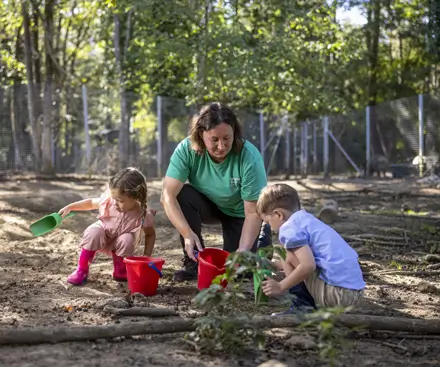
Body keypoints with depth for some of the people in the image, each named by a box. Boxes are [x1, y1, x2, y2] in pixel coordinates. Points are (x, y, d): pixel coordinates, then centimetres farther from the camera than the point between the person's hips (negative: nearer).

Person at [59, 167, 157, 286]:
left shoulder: (143, 215, -29)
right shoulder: (109, 200, -27)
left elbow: (150, 234, -11)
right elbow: (91, 203, -6)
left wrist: (146, 256, -21)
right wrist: (70, 207, -11)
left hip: (119, 244, 0)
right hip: (102, 235, 0)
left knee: (127, 240, -34)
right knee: (94, 233, -33)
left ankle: (121, 271, -5)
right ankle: (82, 270, -16)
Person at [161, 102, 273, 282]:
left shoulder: (249, 157, -33)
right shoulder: (187, 149, -28)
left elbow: (253, 213, -29)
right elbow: (168, 195, -33)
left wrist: (243, 250, -41)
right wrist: (187, 234, -44)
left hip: (239, 213, -2)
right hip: (208, 205, 2)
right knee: (183, 195, -30)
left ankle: (262, 236, 19)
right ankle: (193, 260, -11)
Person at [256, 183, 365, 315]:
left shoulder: (290, 227, -9)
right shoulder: (307, 220, 21)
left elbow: (308, 265, -21)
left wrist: (280, 287, -9)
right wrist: (274, 265, 40)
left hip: (337, 293, -10)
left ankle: (303, 307, -1)